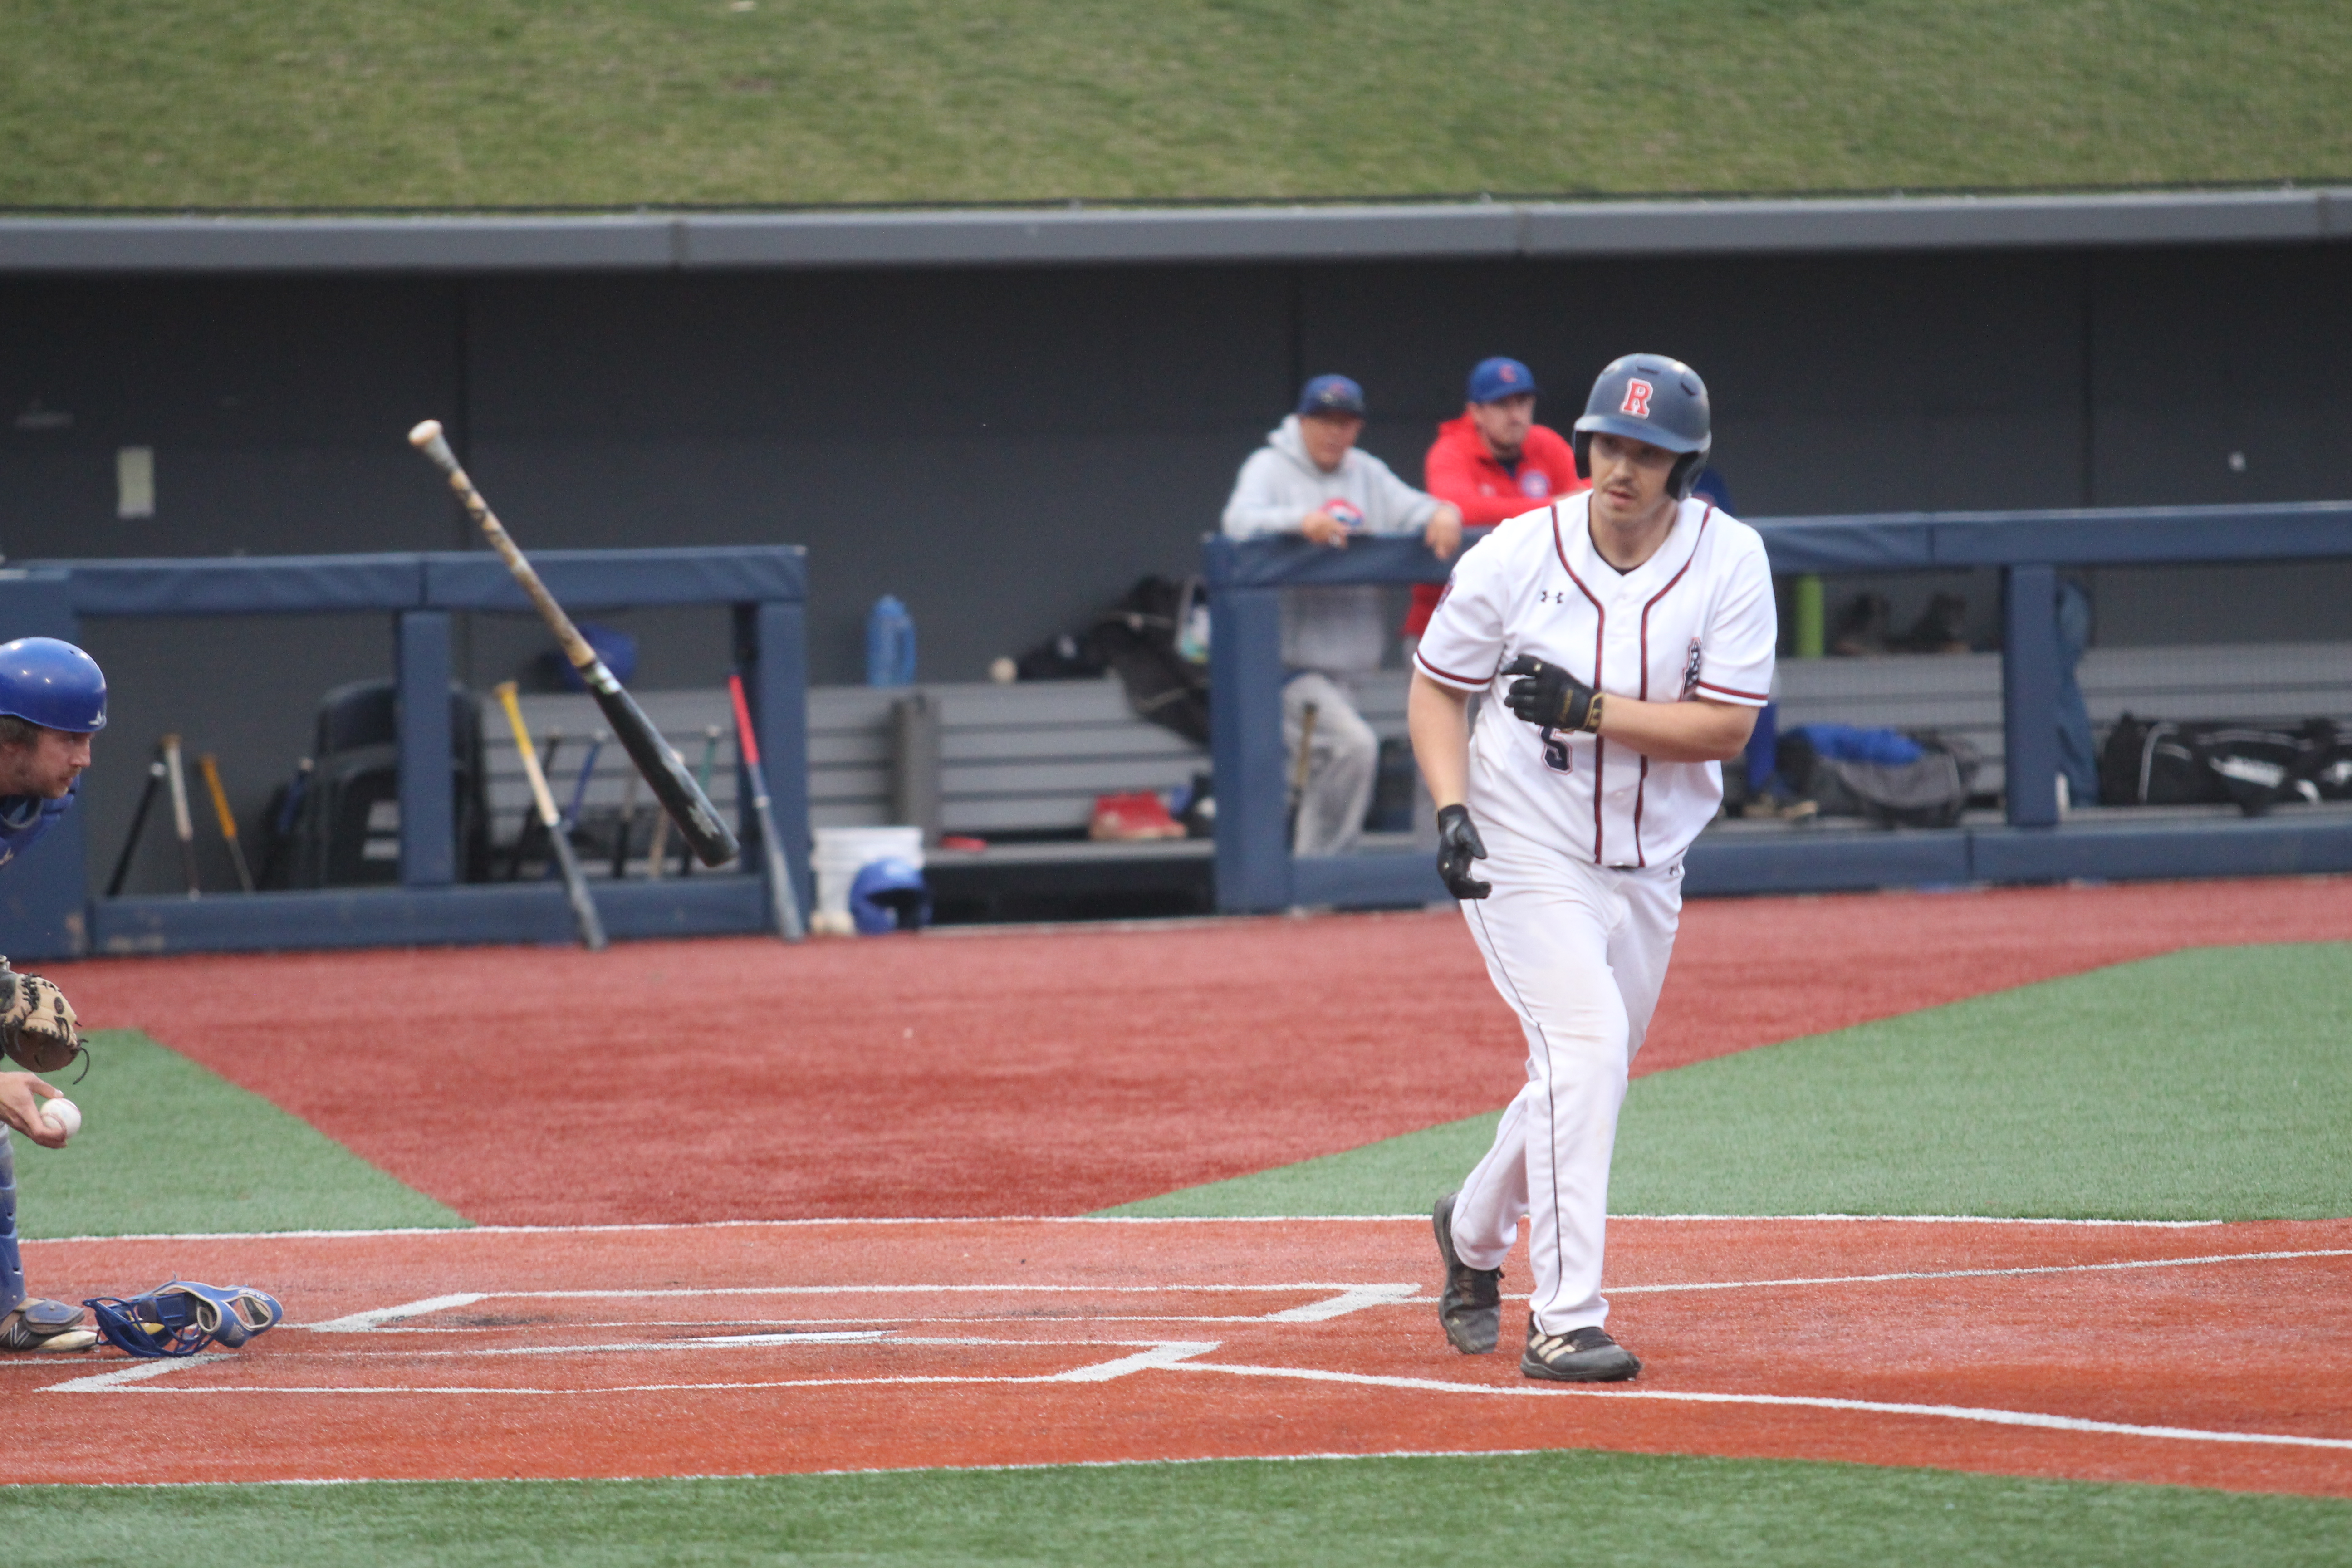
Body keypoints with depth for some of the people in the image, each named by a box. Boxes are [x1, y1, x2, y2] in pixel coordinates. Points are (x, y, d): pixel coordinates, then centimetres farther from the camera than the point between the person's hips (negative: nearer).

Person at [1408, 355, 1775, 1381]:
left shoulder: (1728, 560, -9)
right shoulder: (1517, 556, -11)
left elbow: (1726, 726, -14)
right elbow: (1435, 688, 0)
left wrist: (1591, 709, -26)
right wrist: (1452, 809, -15)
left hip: (1646, 866, 4)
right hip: (1524, 852, -4)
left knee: (1586, 1069, 16)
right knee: (1586, 1041, -23)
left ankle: (1475, 1231, 46)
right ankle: (1565, 1323, -24)